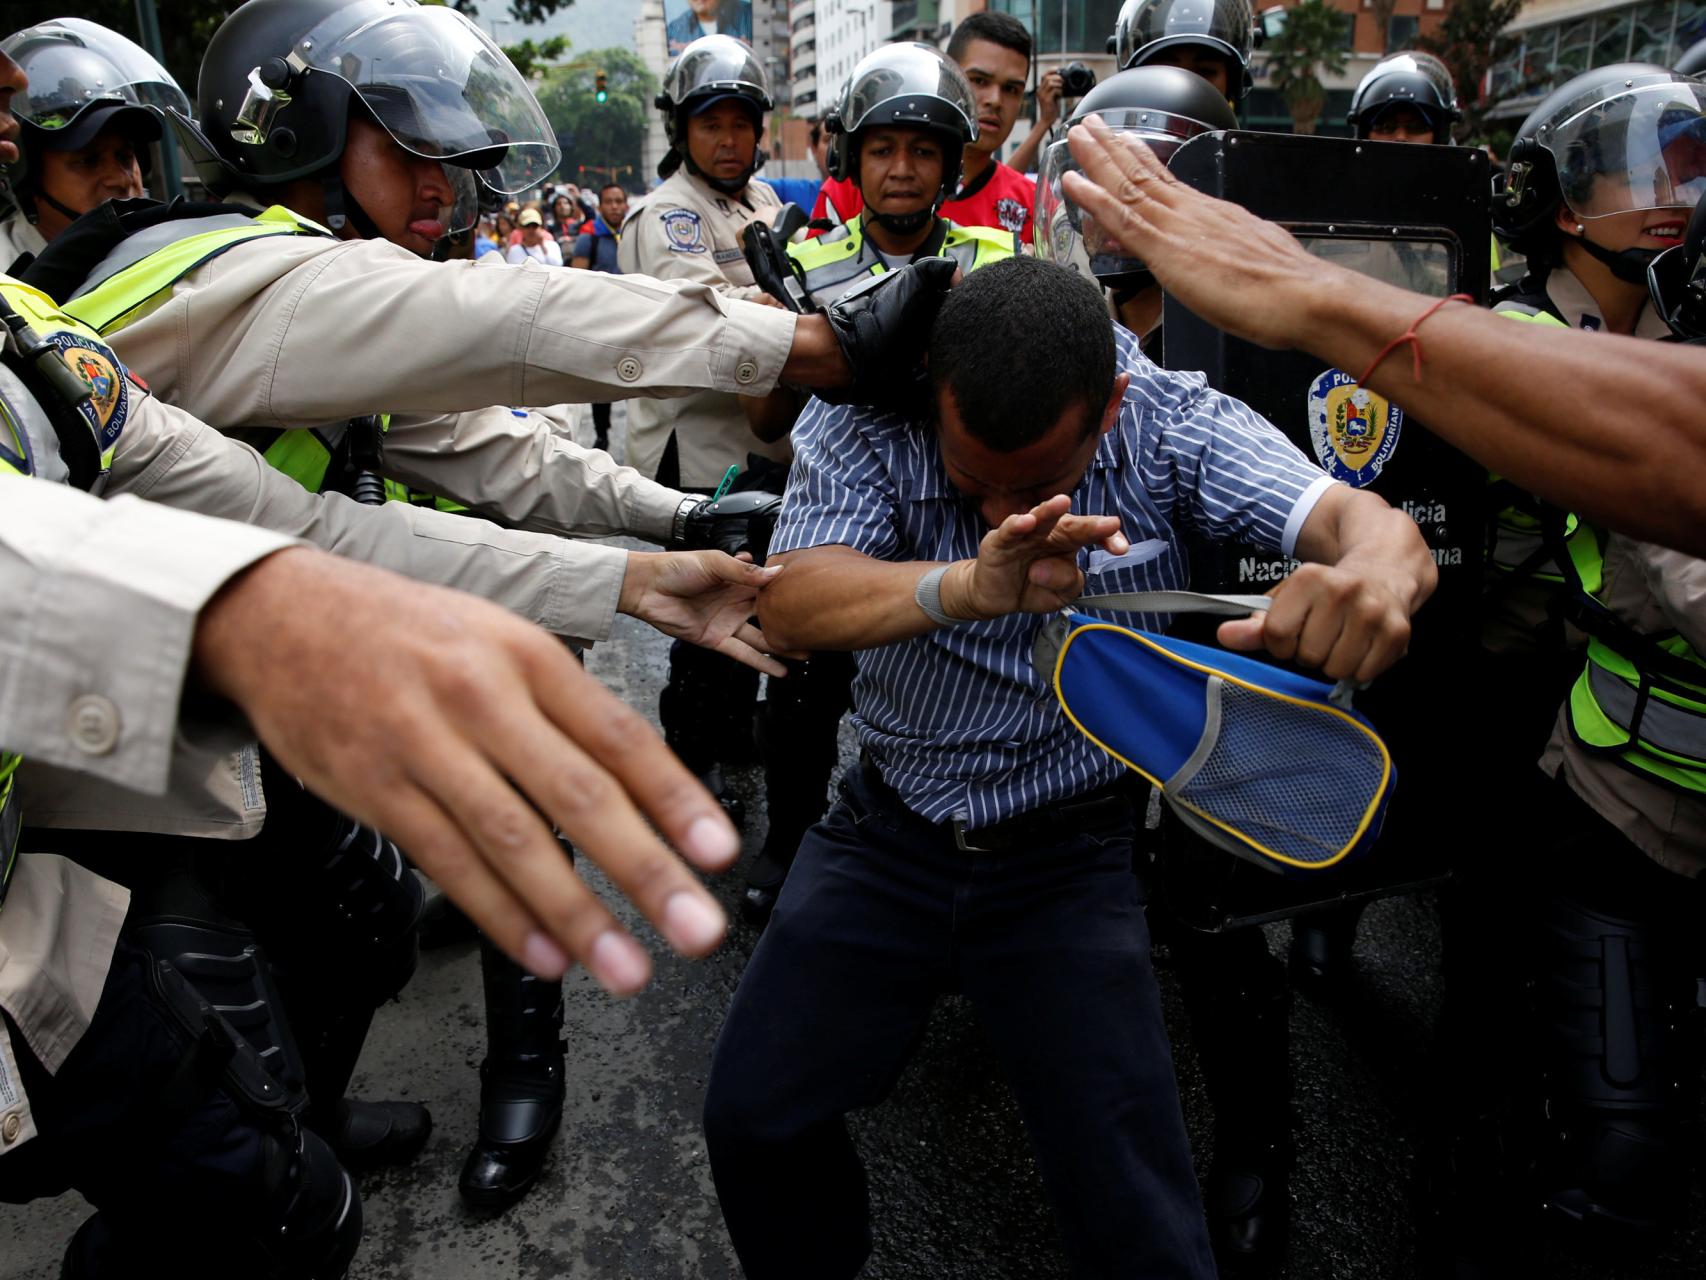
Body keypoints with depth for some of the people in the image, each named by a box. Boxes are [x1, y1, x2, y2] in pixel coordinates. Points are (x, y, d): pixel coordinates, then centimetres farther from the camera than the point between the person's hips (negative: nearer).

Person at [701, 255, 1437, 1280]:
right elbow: (793, 601, -29)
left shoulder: (1172, 423, -15)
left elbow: (1364, 521, -26)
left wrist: (1376, 568, -51)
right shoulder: (865, 421, -15)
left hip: (1068, 856, -1)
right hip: (889, 835, 1)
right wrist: (971, 586, -48)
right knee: (753, 1121, -1)